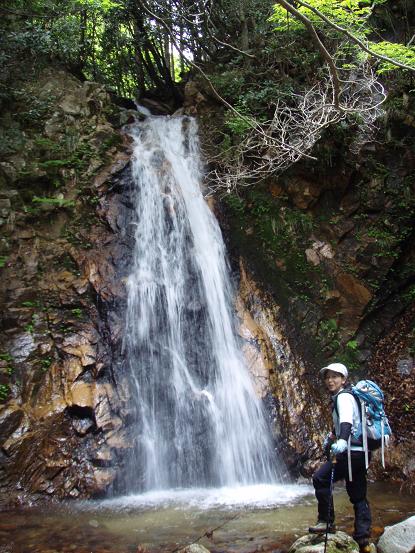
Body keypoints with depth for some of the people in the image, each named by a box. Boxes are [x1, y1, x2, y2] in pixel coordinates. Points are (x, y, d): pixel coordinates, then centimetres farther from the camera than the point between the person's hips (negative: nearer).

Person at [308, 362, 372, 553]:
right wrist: (331, 436, 48)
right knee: (358, 495, 10)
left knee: (320, 479, -6)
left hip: (352, 451, -10)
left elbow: (347, 420, -31)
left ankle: (326, 522, -1)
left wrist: (342, 440, -47)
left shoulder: (344, 397, -11)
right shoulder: (341, 397, 20)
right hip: (361, 451, 10)